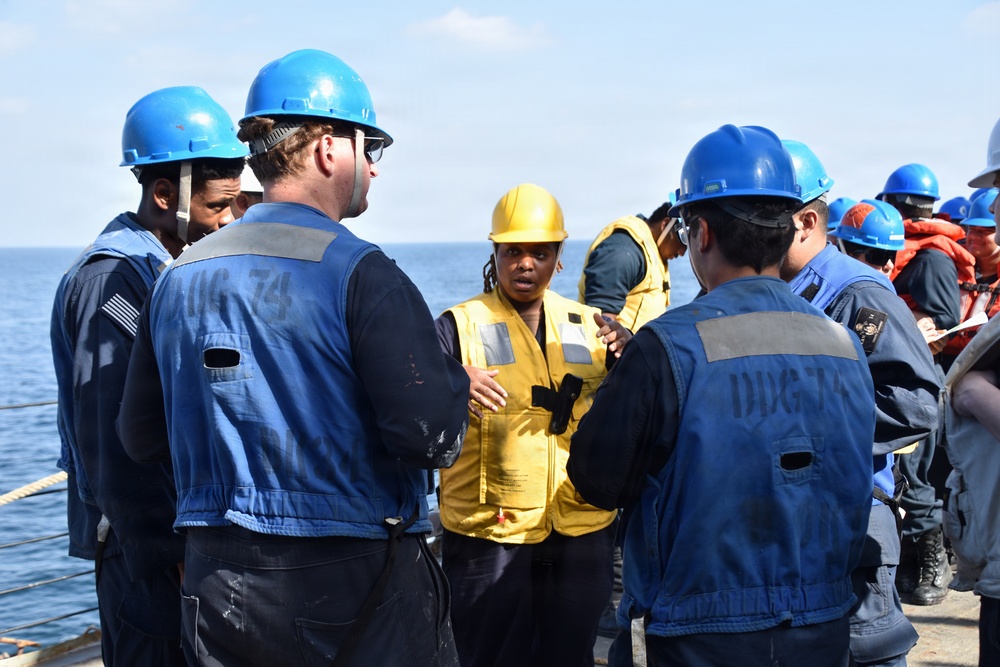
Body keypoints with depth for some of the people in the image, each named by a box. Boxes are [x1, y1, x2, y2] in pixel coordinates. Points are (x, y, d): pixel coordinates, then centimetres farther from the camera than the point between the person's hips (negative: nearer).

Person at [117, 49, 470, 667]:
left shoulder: (177, 280, 4)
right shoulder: (360, 274, -15)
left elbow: (144, 436, 8)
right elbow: (433, 436, -22)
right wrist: (455, 383, -1)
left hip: (221, 590, 6)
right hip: (355, 586, -5)